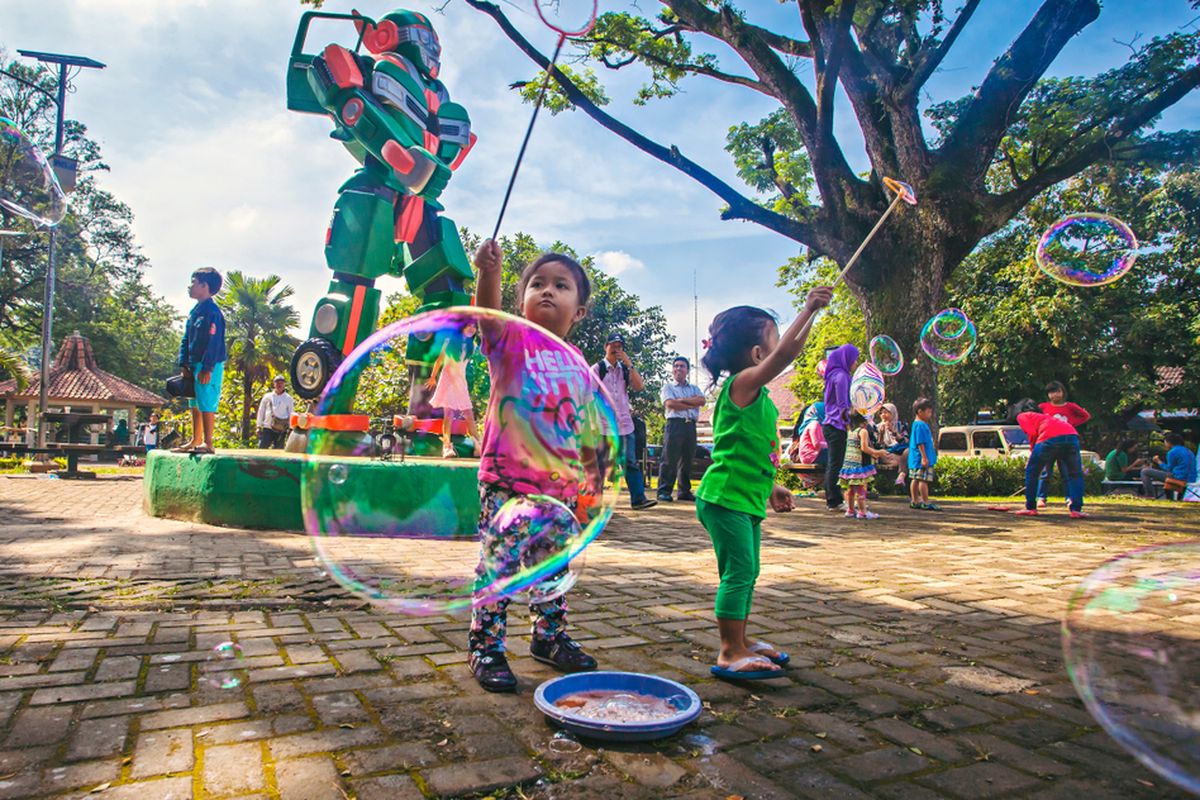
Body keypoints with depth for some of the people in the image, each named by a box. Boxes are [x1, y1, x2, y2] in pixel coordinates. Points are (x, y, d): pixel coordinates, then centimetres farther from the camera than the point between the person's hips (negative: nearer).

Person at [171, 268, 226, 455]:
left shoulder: (212, 312, -14)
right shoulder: (195, 311, 15)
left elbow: (214, 343, -19)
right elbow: (186, 339, 18)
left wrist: (207, 368, -21)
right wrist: (184, 363, 8)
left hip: (209, 367, -10)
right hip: (195, 365, 10)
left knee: (207, 405, -8)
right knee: (195, 405, 15)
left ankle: (208, 443, -3)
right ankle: (196, 441, 24)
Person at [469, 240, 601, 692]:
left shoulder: (578, 370, 10)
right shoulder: (512, 343, -4)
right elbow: (488, 312, -26)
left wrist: (592, 470, 22)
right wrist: (489, 274, -45)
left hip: (559, 489, 5)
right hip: (507, 483, -5)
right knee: (497, 565, -2)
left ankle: (550, 638, 34)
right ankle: (485, 649, 13)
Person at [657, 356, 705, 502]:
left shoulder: (694, 388, 21)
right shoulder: (668, 387, 10)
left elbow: (702, 401, 1)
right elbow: (670, 404, -9)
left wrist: (682, 400, -8)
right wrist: (692, 405, -3)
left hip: (691, 425, 4)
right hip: (675, 424, -4)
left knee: (687, 460, 6)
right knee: (669, 459, -8)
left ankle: (685, 491, 12)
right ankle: (664, 491, -7)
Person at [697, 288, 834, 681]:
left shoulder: (757, 394, 17)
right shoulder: (742, 384, -13)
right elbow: (784, 354, -29)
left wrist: (771, 487, 27)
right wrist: (808, 309, -21)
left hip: (747, 499, 10)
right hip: (725, 497, -10)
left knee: (746, 573, 16)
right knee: (738, 572, -8)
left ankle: (740, 641, 29)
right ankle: (730, 654, -2)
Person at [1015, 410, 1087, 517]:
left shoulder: (1022, 416, 24)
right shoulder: (1046, 417, 41)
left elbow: (1032, 434, 4)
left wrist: (1033, 452, 15)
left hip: (1049, 438, -5)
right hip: (1071, 435, 5)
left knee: (1031, 472, 14)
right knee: (1075, 475, 20)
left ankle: (1030, 508, 18)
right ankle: (1076, 510, 12)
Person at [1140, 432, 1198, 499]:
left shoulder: (1172, 452, -12)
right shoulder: (1188, 451, 16)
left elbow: (1169, 469, -7)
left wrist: (1159, 462, 7)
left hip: (1178, 478, -9)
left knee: (1145, 471, -5)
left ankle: (1150, 496, -7)